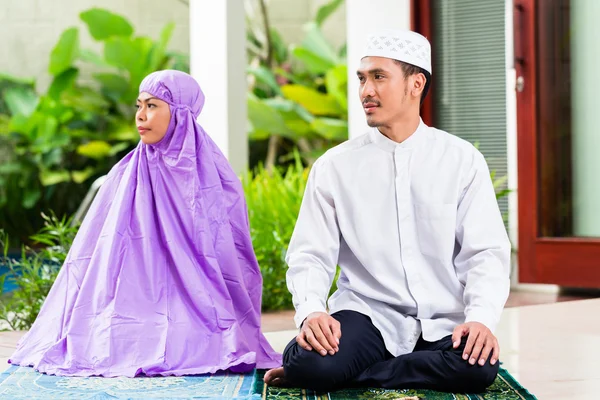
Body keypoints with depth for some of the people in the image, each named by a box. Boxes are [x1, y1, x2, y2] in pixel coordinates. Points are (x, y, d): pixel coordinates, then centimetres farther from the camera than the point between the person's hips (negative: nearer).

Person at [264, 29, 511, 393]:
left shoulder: (463, 161, 5)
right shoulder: (334, 166, 6)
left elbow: (485, 253, 0)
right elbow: (310, 255, 2)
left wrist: (481, 318, -19)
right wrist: (311, 311, -19)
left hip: (443, 323, 2)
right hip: (366, 314, -1)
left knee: (479, 367, -33)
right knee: (310, 363, -33)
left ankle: (352, 375, -13)